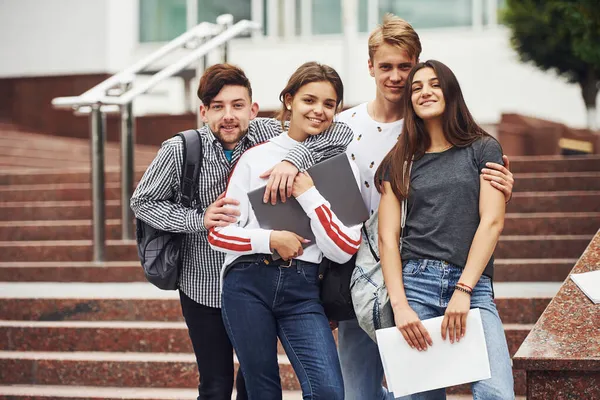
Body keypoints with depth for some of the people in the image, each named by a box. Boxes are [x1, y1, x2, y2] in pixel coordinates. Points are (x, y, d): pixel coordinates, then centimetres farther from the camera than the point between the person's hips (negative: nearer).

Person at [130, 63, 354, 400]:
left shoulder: (269, 133, -13)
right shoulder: (180, 151, -16)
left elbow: (340, 134, -16)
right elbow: (143, 202, -6)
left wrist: (294, 158, -34)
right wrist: (199, 220, -21)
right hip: (205, 288, -2)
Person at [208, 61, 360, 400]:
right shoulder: (255, 157, 6)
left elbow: (343, 250, -3)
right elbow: (219, 234, 5)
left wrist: (308, 192, -9)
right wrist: (271, 240, -9)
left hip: (302, 289, 0)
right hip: (248, 284, 0)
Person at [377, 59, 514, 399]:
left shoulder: (484, 150, 10)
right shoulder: (399, 163, 14)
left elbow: (492, 222, 0)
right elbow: (388, 238, 7)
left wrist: (463, 290, -10)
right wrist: (399, 306, -7)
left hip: (472, 285, -2)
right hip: (415, 282, 2)